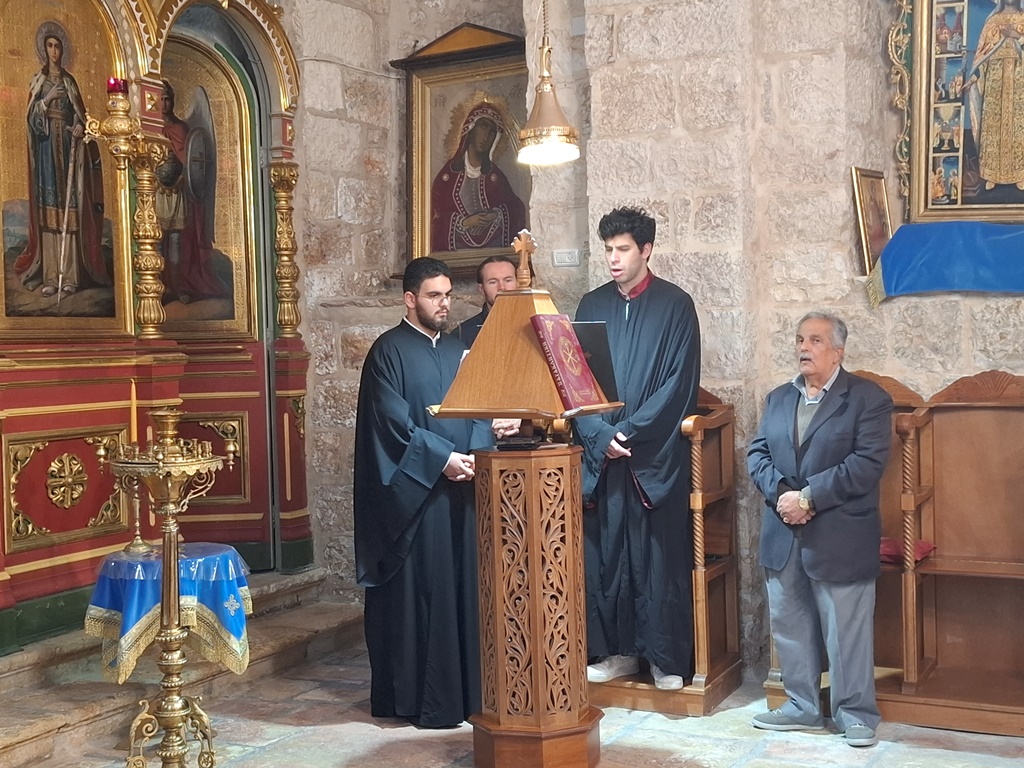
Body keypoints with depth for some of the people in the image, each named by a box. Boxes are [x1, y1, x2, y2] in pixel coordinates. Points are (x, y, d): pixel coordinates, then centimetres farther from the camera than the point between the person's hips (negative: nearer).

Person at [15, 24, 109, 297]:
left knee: (69, 208, -3)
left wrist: (80, 127, -11)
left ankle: (70, 275, -2)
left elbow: (79, 113, 10)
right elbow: (32, 117, 0)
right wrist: (47, 100, -16)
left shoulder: (70, 81, 14)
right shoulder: (38, 81, 9)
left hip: (68, 146, 1)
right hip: (46, 147, -1)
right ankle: (49, 276, -6)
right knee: (47, 206, -6)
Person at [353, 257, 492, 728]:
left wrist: (476, 454, -8)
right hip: (414, 490, -6)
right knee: (420, 588, -3)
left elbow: (479, 410, 11)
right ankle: (417, 694, 5)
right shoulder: (389, 350, -3)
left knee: (463, 585, 7)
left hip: (462, 486, 6)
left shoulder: (459, 349, 15)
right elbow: (393, 421, -11)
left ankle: (466, 687, 15)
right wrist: (443, 457, -16)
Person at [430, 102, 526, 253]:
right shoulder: (449, 172, 4)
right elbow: (437, 215, 1)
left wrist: (498, 215, -7)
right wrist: (464, 222, -12)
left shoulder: (494, 174, 12)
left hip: (494, 244, 2)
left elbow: (515, 208, 11)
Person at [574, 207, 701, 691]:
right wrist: (599, 435, -9)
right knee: (603, 551, 6)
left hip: (656, 456, -4)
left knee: (658, 553, 0)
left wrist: (629, 431, -13)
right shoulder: (591, 306, 10)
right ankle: (618, 650, 19)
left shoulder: (675, 306, -1)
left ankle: (666, 656, 12)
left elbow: (678, 384, -8)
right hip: (600, 453, 4)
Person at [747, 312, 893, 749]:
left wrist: (808, 497, -18)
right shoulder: (777, 398, 14)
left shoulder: (868, 398, -5)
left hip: (840, 537, -6)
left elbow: (867, 463, -15)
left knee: (846, 630, 2)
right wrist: (779, 493, -12)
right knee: (789, 624, 13)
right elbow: (757, 453, 8)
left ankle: (855, 712, 16)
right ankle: (802, 705, 26)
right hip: (783, 536, 6)